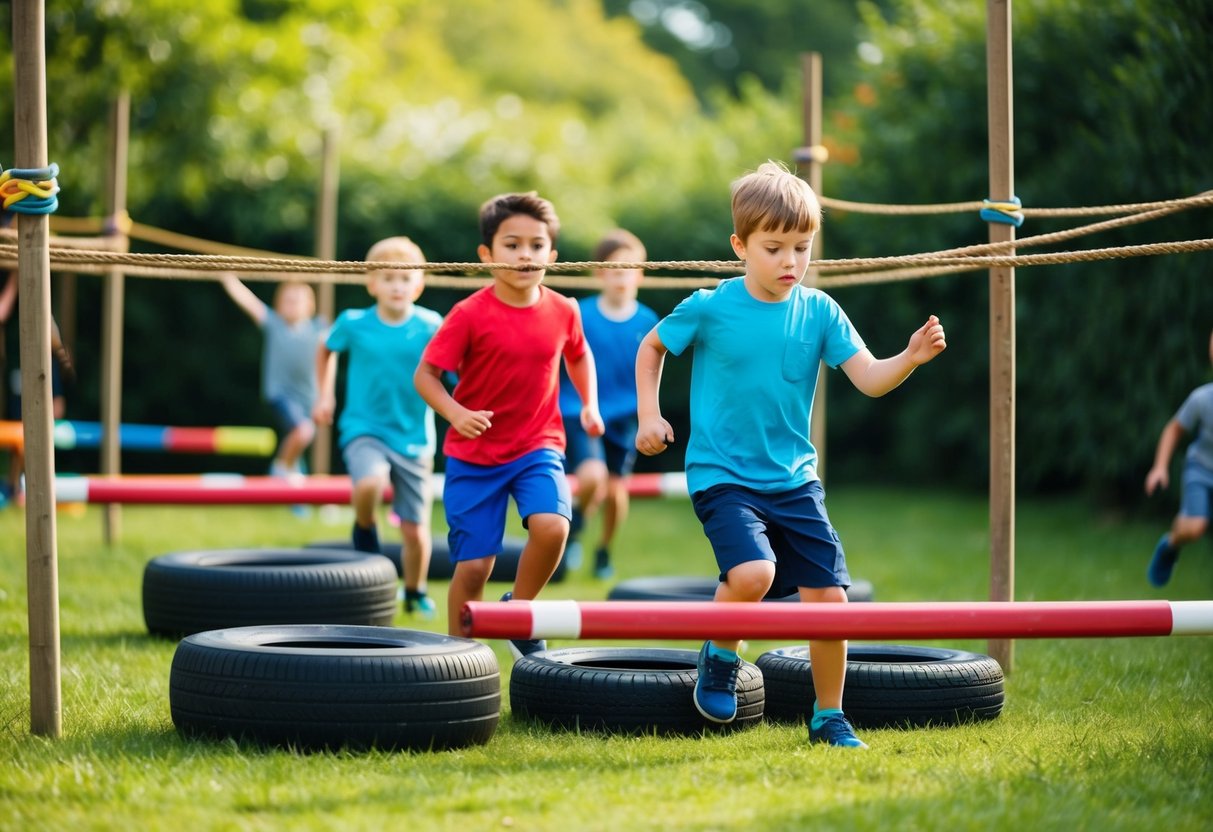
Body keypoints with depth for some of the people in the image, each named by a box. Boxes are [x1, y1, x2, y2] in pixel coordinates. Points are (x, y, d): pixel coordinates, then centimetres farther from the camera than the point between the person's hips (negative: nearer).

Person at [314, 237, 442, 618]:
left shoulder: (430, 327, -9)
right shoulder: (353, 323, -5)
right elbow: (326, 349, 16)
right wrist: (326, 394, 10)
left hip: (413, 437, 1)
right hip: (364, 429, -1)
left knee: (415, 529, 5)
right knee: (369, 484, -34)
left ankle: (415, 592, 33)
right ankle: (364, 530, 0)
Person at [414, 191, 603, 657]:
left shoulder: (562, 312, -3)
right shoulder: (470, 315, -14)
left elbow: (578, 355, 20)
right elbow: (425, 374, -10)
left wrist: (589, 405, 7)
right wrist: (455, 413, -26)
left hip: (538, 447, 2)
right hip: (474, 454, -2)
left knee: (552, 526, -25)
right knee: (473, 564, -1)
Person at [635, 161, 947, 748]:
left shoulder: (819, 311, -1)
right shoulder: (709, 308, -8)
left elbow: (869, 379, -8)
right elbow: (652, 348, 9)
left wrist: (912, 358, -27)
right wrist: (649, 416, 0)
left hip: (794, 479, 4)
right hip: (721, 475, -4)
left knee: (829, 596, -2)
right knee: (752, 573, -28)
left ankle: (828, 717, 18)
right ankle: (720, 655, 4)